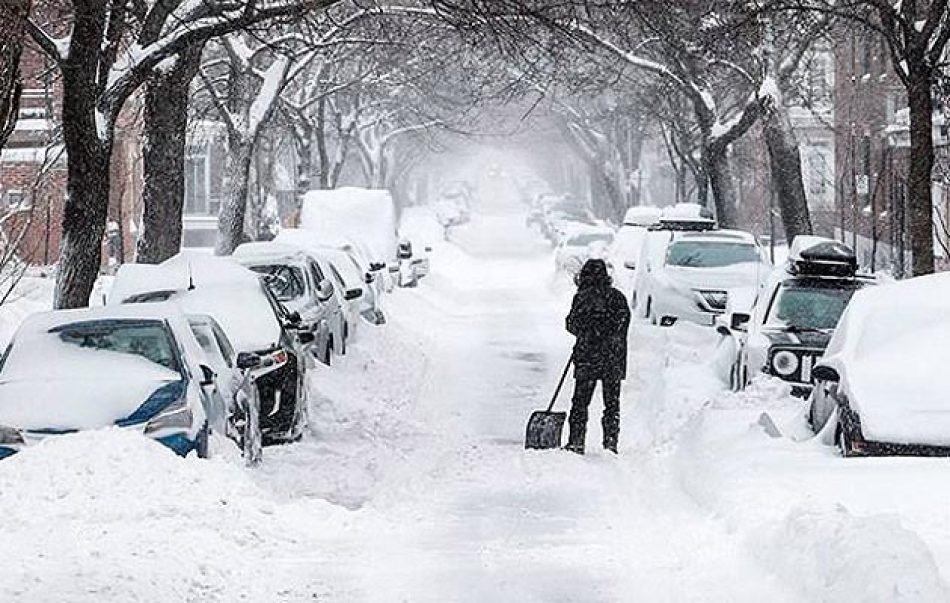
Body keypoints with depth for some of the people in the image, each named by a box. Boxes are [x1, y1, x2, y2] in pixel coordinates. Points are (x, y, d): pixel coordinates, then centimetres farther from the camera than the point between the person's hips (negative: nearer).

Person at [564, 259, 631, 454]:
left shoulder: (583, 296, -6)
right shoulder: (618, 297, 6)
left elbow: (573, 325, -1)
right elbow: (624, 323, 7)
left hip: (587, 357, -3)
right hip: (615, 358, 3)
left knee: (580, 402, 5)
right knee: (612, 403, 9)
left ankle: (576, 444, 3)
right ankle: (610, 444, 7)